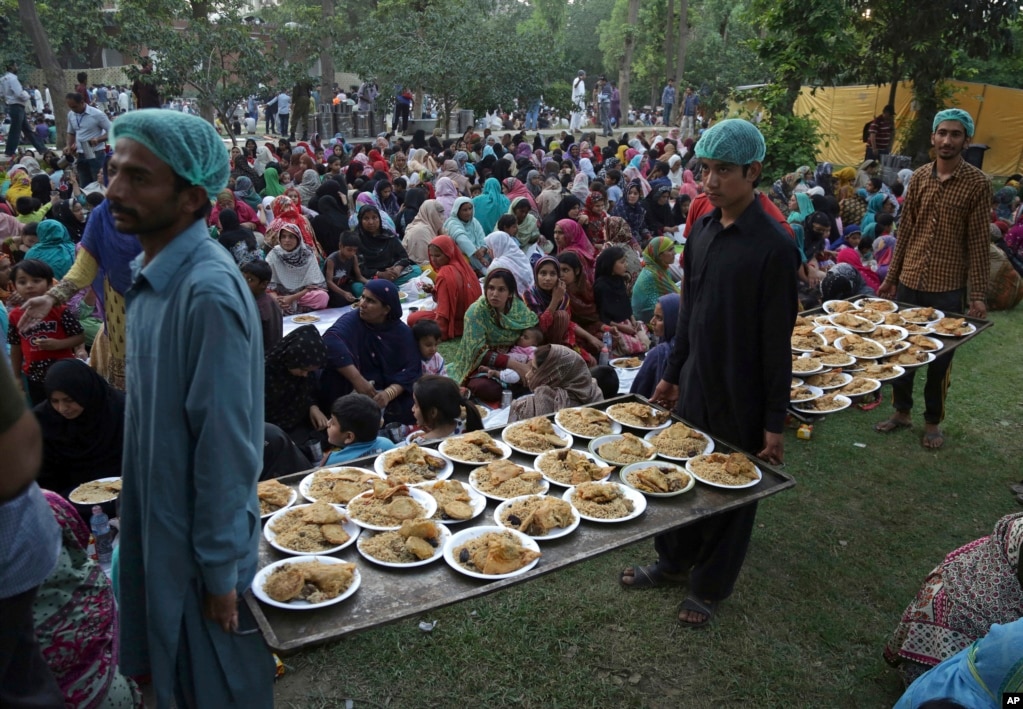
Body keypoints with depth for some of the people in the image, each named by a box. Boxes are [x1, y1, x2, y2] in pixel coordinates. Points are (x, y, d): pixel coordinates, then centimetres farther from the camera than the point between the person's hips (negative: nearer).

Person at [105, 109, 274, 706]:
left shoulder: (208, 292, -26)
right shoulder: (152, 278, 3)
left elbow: (226, 446, -24)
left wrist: (220, 572, -17)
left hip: (203, 542, -8)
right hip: (159, 527, 8)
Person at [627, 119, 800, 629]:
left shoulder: (773, 247, -19)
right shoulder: (703, 231, 2)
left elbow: (777, 341, -17)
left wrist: (774, 422, -14)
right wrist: (672, 373, 15)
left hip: (741, 396, -6)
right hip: (695, 383, 6)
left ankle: (711, 586, 32)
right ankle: (673, 561, 41)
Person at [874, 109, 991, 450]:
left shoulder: (977, 183, -7)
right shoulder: (919, 177, 4)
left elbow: (978, 241, -7)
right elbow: (905, 229, 8)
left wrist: (978, 294, -10)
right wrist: (891, 276, 9)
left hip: (949, 287, -3)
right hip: (910, 281, 4)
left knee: (939, 358, 8)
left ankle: (933, 422, 24)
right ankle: (902, 411, 29)